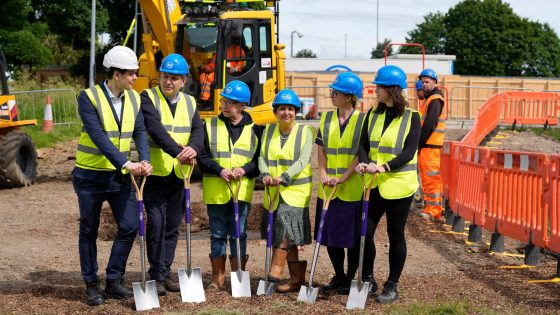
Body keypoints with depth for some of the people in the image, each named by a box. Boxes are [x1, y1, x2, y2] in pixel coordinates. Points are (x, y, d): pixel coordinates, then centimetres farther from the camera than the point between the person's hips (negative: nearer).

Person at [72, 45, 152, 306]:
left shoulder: (134, 99, 2)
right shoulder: (89, 98, -15)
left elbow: (140, 132, -5)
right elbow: (98, 136, -25)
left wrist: (145, 160, -24)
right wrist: (126, 163, -33)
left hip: (120, 176, 5)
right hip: (91, 176, -5)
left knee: (130, 226, 1)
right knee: (89, 232, 6)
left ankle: (114, 281, 15)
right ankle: (92, 285, 19)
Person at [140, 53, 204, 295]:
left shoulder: (190, 103, 11)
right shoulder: (148, 98, -6)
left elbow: (198, 130, -4)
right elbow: (156, 130, -21)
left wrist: (193, 148, -27)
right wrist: (178, 152, -34)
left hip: (179, 174, 5)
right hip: (155, 173, -5)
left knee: (173, 226, 10)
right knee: (156, 223, -7)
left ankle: (166, 273, 20)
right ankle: (156, 276, 2)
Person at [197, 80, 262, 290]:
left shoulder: (254, 130, 6)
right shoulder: (209, 126, 4)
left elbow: (261, 159, 5)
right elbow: (202, 156, -1)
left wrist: (245, 169, -13)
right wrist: (219, 170, -15)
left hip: (242, 191, 0)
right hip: (215, 191, 0)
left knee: (239, 234, 4)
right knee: (218, 234, 6)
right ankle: (218, 277, 16)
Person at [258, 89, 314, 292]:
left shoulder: (304, 132, -1)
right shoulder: (268, 131, 10)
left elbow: (303, 161, -12)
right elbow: (262, 157, 4)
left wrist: (283, 177, -25)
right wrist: (265, 174, -17)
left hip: (296, 190, -4)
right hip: (273, 191, 4)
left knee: (285, 222, -22)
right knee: (289, 236, 6)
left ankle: (276, 269, -15)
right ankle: (297, 277, 12)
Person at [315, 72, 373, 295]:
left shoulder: (362, 120, -6)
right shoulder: (327, 118, 8)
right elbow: (321, 149, 8)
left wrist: (343, 178, -18)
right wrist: (323, 174, -7)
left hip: (353, 189, -5)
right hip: (328, 189, 5)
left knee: (353, 236, 3)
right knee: (330, 234, 10)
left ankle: (351, 278, 17)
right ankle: (338, 276, 25)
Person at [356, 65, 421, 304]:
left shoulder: (411, 117, -8)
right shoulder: (373, 114, 7)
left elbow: (408, 152, -16)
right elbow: (364, 144, 2)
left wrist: (385, 167, -29)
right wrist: (363, 163, -19)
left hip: (398, 185, -4)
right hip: (374, 184, 4)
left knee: (395, 235, 6)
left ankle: (392, 286, 18)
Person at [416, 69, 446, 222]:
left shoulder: (435, 100, -12)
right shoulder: (429, 99, 20)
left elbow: (430, 125, -19)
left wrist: (419, 142, -15)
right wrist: (419, 142, 12)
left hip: (430, 146, -10)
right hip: (425, 146, 10)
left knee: (431, 179, -10)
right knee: (427, 179, 14)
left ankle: (433, 211, -10)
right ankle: (430, 207, 20)